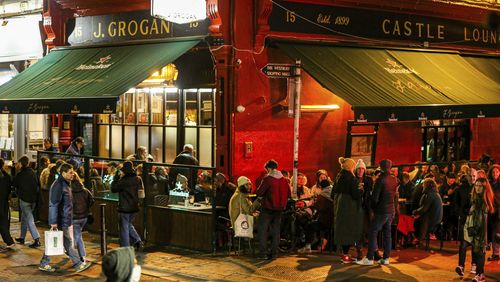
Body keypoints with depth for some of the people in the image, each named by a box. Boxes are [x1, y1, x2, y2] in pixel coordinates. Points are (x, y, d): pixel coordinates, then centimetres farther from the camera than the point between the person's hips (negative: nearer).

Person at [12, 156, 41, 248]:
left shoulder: (20, 174, -13)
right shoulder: (33, 173, 2)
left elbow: (13, 184, 1)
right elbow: (37, 184, 9)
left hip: (24, 199, -6)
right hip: (34, 198, 6)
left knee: (30, 220, -7)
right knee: (24, 218, 21)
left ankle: (37, 239, -16)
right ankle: (22, 238, 29)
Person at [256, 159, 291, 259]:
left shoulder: (267, 179, -14)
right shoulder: (284, 180, 3)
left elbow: (259, 193, -15)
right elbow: (289, 195, 9)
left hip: (268, 209, -5)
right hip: (279, 209, 5)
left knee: (263, 230, 2)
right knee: (276, 231, 12)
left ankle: (263, 253, -3)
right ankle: (274, 253, 11)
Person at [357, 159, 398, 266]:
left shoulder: (380, 180, -14)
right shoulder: (395, 180, 7)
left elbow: (375, 197, -14)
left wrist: (373, 207, -1)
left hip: (382, 211, -7)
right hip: (391, 210, 7)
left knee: (372, 232, -4)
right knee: (387, 233, 11)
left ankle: (369, 258, -7)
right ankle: (386, 258, 12)